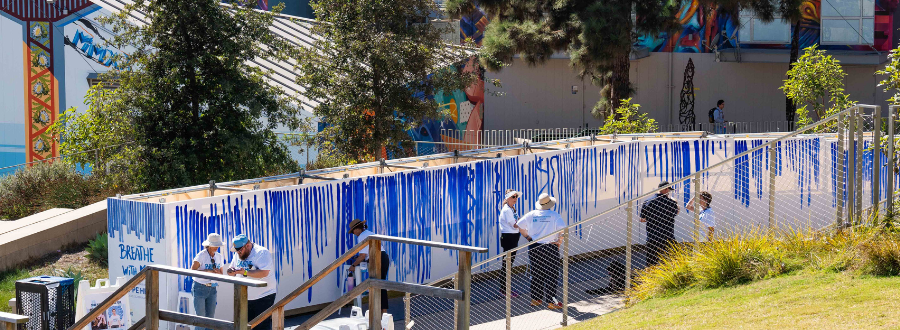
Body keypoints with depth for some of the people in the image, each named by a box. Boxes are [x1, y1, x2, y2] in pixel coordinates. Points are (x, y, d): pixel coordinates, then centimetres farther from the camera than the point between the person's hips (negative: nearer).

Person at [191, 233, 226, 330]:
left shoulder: (220, 257, 3)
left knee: (210, 317, 5)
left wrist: (217, 272, -13)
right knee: (200, 317, -5)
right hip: (200, 288, -5)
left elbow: (221, 274, 10)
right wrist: (207, 271, -26)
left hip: (212, 289, 5)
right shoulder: (201, 255, -14)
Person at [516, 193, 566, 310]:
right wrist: (559, 241, -4)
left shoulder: (531, 214, 4)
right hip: (550, 248, -4)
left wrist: (528, 237, 13)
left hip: (534, 247, 4)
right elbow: (562, 229, -17)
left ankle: (535, 299, 19)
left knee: (536, 274, 14)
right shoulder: (554, 215, -7)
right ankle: (550, 301, -1)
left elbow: (519, 226, 8)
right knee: (551, 275, 1)